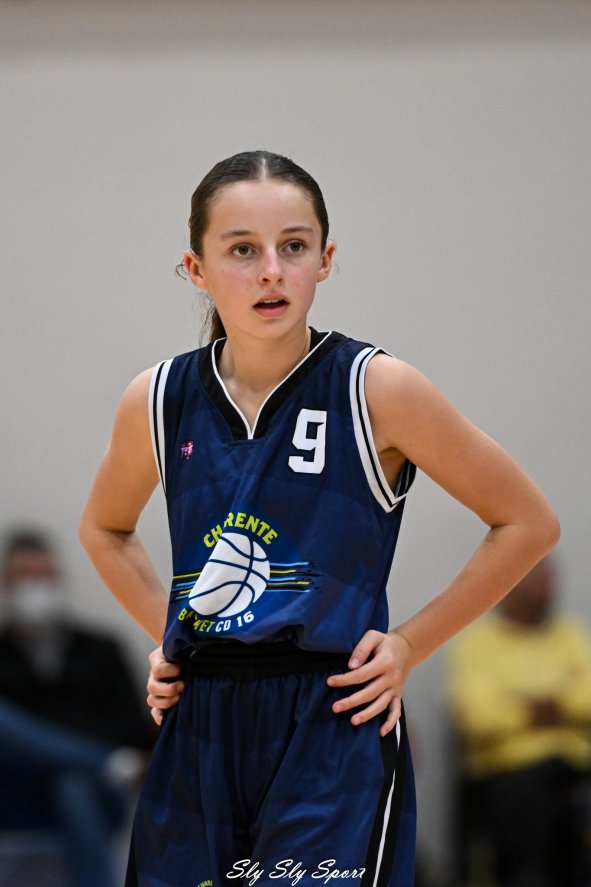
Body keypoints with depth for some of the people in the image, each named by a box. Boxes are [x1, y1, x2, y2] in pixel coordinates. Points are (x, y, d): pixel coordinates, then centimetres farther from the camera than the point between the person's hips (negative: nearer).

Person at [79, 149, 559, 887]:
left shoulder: (375, 391, -7)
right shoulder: (158, 401, 4)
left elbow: (528, 522, 1)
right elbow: (104, 529, 25)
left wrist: (410, 645, -3)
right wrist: (164, 635, 11)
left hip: (335, 736, -4)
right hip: (198, 736, 4)